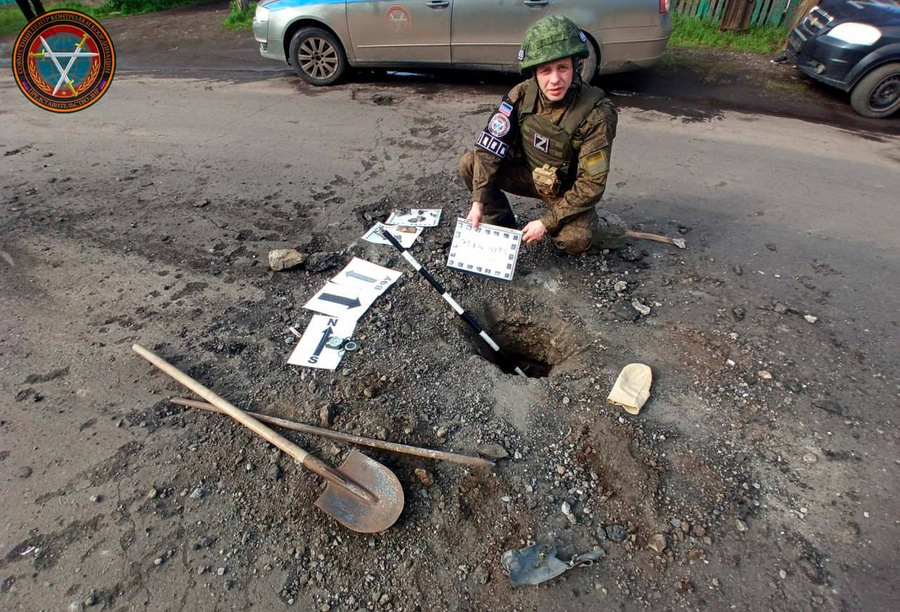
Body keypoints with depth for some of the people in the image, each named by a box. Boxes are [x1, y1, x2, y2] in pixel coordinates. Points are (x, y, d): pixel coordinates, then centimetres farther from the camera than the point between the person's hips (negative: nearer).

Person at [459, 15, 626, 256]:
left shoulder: (596, 114, -27)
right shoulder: (522, 95, -17)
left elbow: (591, 184, -26)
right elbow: (489, 146, -17)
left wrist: (547, 223, -28)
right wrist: (478, 201, -25)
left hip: (567, 188, -3)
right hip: (528, 172, 4)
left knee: (573, 240, -32)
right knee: (469, 164, -15)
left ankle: (596, 228, 6)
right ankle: (501, 224, 3)